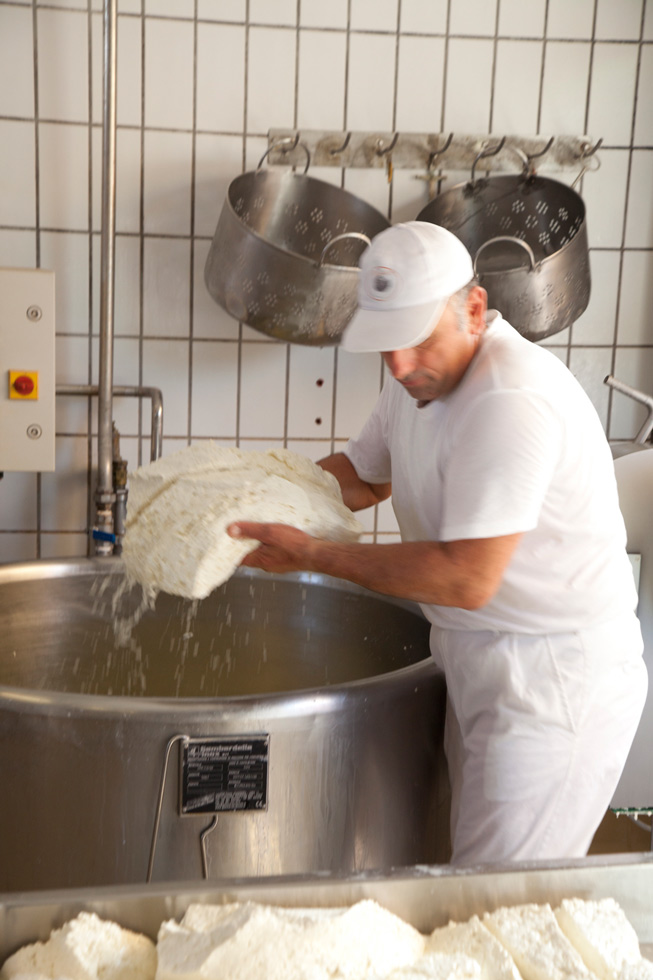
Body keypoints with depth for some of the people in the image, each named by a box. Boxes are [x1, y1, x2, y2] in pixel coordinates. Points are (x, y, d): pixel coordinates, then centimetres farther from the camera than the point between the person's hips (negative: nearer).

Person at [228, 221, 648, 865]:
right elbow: (361, 475, 17)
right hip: (479, 666, 9)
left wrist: (312, 555, -22)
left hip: (555, 681, -9)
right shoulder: (422, 374, 5)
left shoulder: (511, 400, -26)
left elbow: (467, 579, -27)